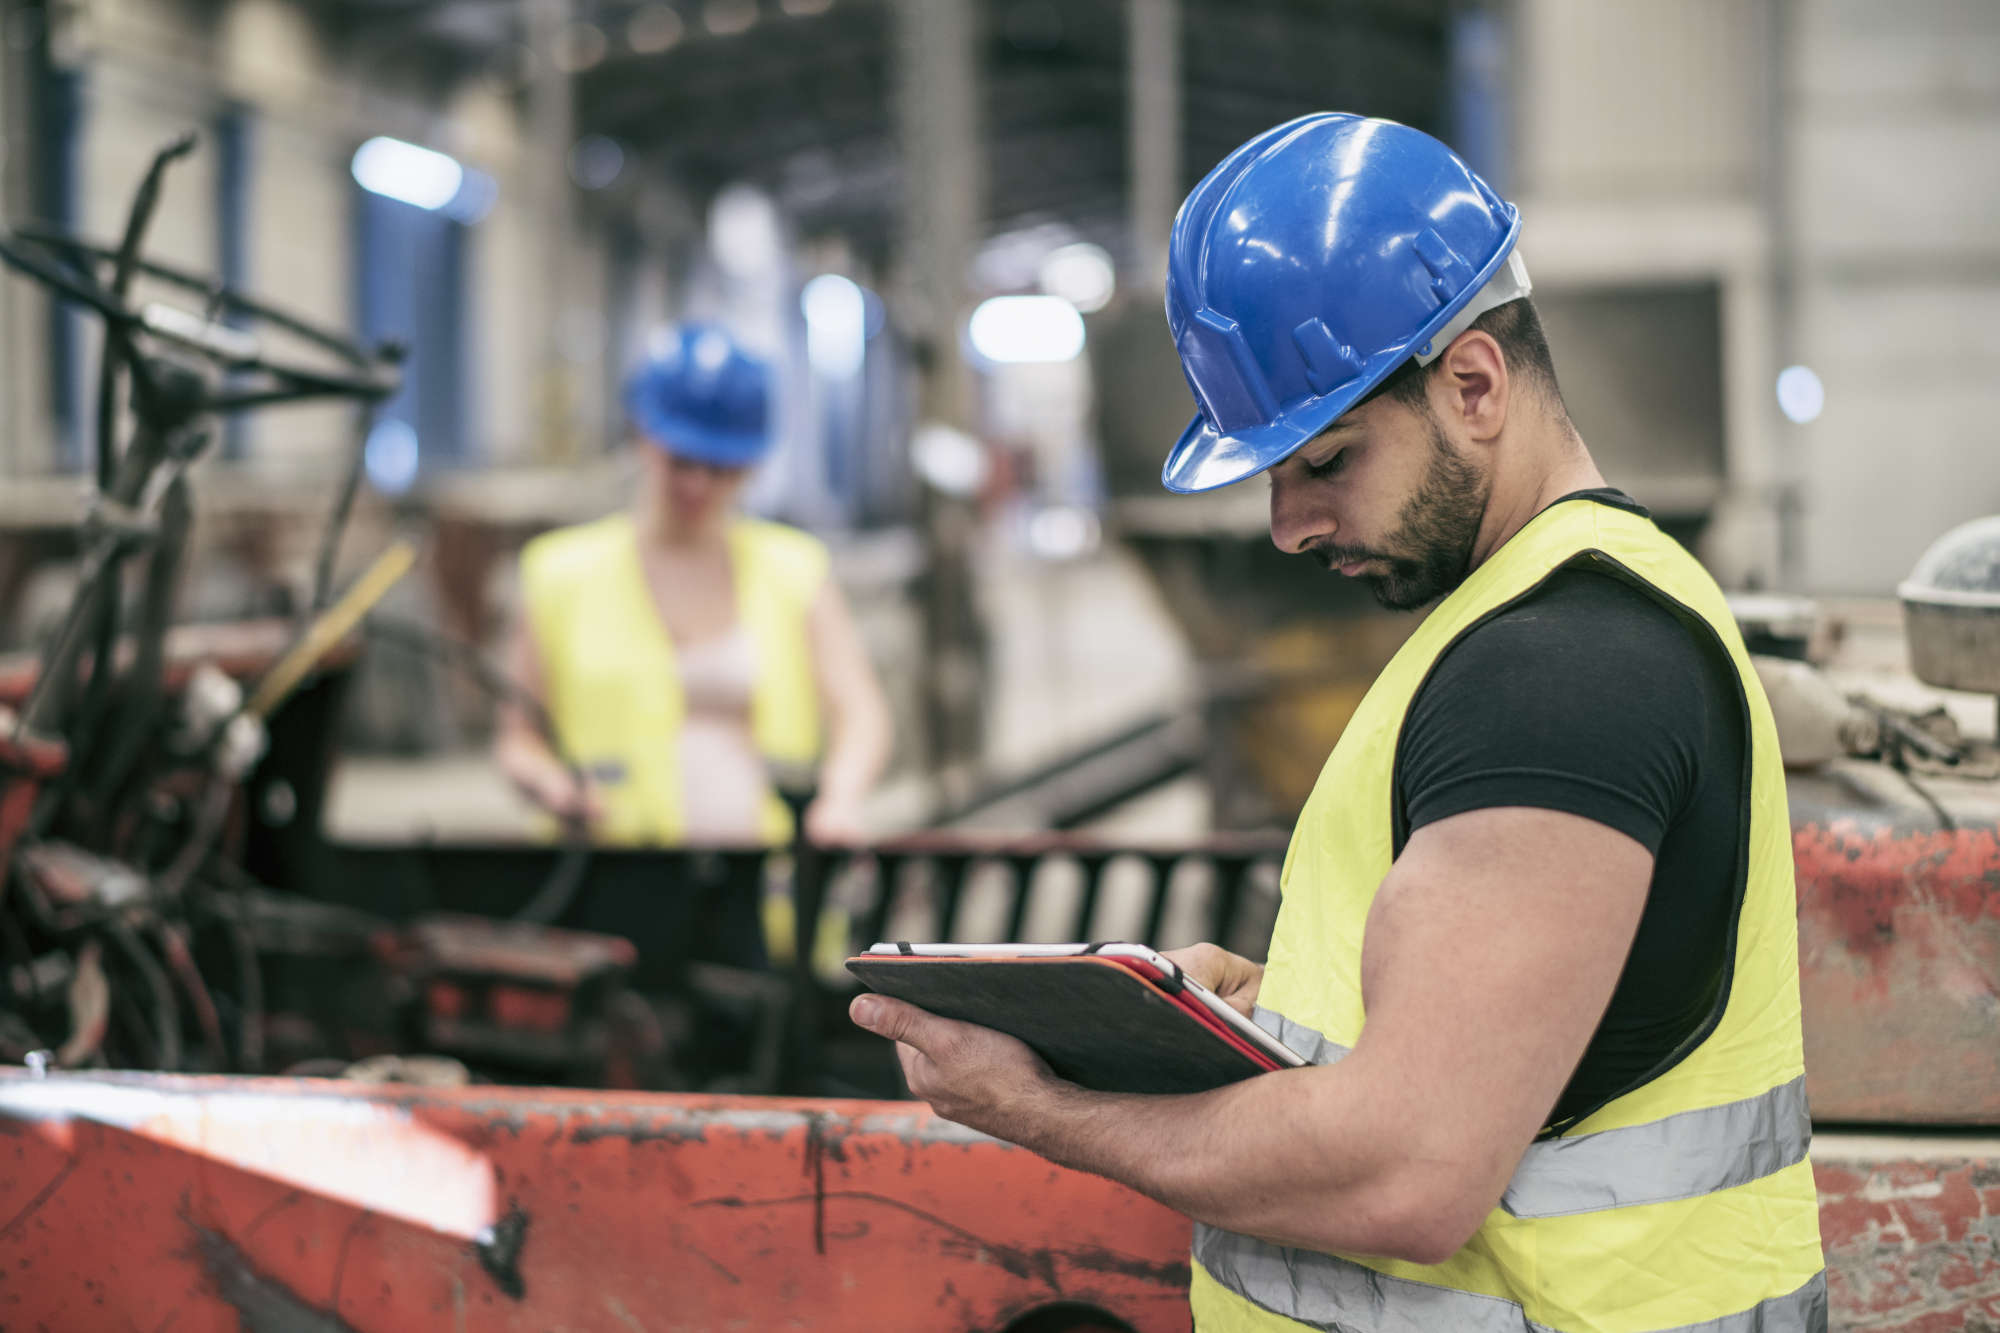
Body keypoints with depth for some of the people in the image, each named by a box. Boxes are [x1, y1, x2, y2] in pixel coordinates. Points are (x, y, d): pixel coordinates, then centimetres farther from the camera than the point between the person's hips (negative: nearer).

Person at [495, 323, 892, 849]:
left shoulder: (794, 571, 14)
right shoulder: (563, 575, 12)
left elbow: (859, 711, 3)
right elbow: (516, 738, 15)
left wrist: (841, 797, -18)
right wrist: (550, 782, -8)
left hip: (763, 862, 1)